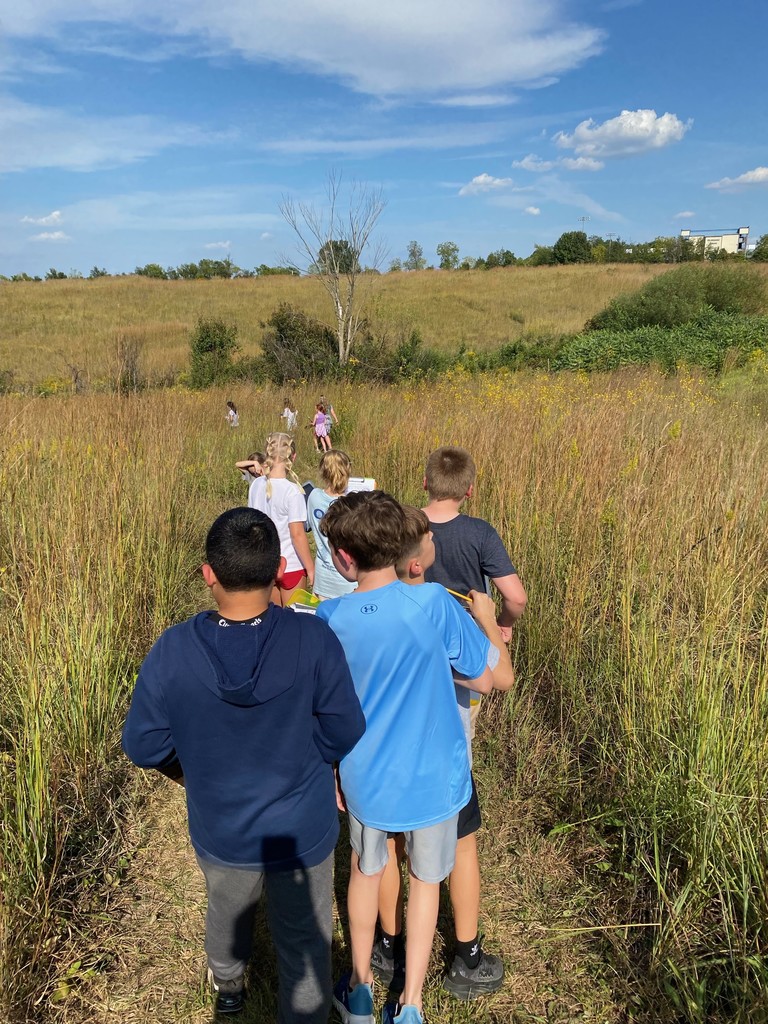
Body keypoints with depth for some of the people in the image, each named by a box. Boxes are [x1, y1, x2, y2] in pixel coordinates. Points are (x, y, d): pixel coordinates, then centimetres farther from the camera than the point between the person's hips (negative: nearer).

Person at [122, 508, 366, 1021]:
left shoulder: (173, 651, -24)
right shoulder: (313, 638, -28)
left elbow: (143, 746, -11)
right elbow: (344, 732, -16)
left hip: (220, 832, 4)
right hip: (303, 830, -3)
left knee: (227, 910, 35)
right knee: (304, 945, 21)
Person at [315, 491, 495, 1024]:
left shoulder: (329, 619, -17)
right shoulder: (433, 604, -24)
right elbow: (484, 681, -11)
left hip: (367, 780, 1)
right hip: (433, 779, -1)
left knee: (366, 871, 28)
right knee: (425, 880, 24)